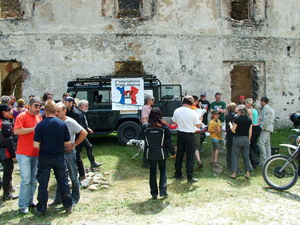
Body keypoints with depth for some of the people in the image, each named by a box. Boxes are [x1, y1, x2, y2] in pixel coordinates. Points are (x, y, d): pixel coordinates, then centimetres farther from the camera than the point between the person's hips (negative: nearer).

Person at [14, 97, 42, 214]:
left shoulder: (39, 118, 12)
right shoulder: (22, 116, -7)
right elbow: (16, 131, -20)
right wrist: (33, 129, -20)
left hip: (36, 153, 6)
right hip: (24, 153, -6)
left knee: (34, 180, 12)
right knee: (26, 180, -5)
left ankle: (30, 202, 26)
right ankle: (23, 206, 6)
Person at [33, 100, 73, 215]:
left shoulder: (40, 125, -12)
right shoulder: (62, 124, -6)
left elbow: (36, 144, -12)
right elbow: (67, 143, -2)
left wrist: (43, 147, 8)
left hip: (44, 158, -1)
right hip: (59, 157, 2)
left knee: (43, 183, 10)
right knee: (63, 182, 14)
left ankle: (41, 208, 19)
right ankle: (68, 205, 22)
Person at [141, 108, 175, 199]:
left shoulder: (145, 127, -10)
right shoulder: (164, 127, -11)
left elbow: (142, 137, 6)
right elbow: (169, 142, -7)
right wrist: (172, 152, 6)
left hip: (150, 153, 1)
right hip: (162, 153, 0)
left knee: (152, 172, 13)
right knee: (163, 170, 18)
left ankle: (154, 193, 16)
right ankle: (163, 191, 13)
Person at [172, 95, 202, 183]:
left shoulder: (177, 111, -3)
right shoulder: (193, 112, -15)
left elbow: (174, 121, 11)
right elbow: (198, 125, -10)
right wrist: (200, 120, 9)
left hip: (180, 134, 4)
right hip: (190, 135, -4)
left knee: (179, 154, 14)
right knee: (190, 156, 3)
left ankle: (178, 174, 24)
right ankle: (190, 177, 6)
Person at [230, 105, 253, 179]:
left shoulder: (237, 118, -11)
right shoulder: (249, 120, 2)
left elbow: (233, 130, -10)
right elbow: (250, 132, 6)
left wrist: (231, 125, 9)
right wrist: (249, 140, 16)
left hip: (237, 138, -4)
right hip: (246, 139, 4)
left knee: (235, 156, 5)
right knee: (246, 156, 12)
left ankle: (234, 173, 7)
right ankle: (247, 173, 12)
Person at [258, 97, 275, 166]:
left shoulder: (266, 108, -11)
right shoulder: (270, 108, 22)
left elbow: (266, 119, -20)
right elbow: (272, 120, 23)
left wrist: (262, 127, -16)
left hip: (266, 128, -11)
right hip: (269, 128, 11)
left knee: (261, 143, -15)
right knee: (267, 144, 12)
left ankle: (263, 160, -18)